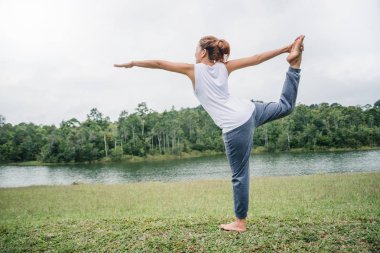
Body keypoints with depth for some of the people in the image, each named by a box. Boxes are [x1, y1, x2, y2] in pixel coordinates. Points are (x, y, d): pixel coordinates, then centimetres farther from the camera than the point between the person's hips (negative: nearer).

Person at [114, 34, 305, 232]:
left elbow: (159, 64, 5)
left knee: (239, 175, 4)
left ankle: (240, 222, 18)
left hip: (235, 127, -5)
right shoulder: (224, 67, 12)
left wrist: (132, 63, 15)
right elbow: (257, 59, 11)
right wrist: (283, 49, 18)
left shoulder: (194, 69, 0)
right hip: (249, 110, 5)